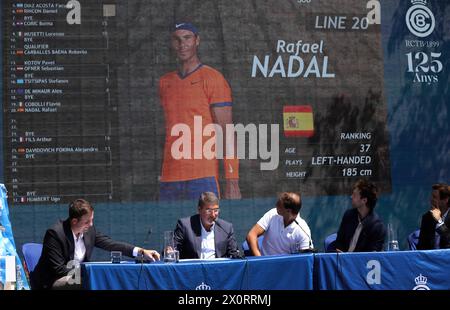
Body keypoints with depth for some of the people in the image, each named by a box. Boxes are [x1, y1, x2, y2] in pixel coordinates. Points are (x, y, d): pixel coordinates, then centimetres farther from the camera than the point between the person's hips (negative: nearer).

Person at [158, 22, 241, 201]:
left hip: (203, 178, -5)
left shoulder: (212, 78, 0)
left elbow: (226, 133, -5)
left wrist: (232, 182, -13)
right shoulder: (165, 82, 17)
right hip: (169, 179, 5)